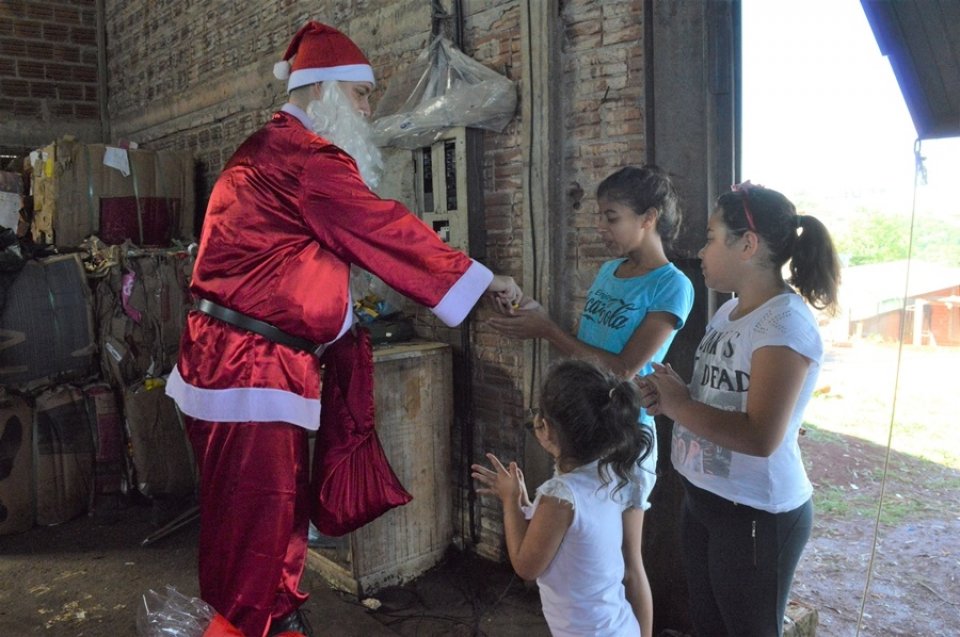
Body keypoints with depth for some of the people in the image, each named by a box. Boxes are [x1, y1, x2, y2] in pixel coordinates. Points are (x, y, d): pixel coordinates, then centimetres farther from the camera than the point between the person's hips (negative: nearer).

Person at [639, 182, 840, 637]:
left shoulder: (785, 322, -22)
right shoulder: (728, 311, 6)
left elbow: (760, 437, -30)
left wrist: (678, 405, -20)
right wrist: (667, 397, -3)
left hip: (757, 514, -9)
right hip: (703, 499, 9)